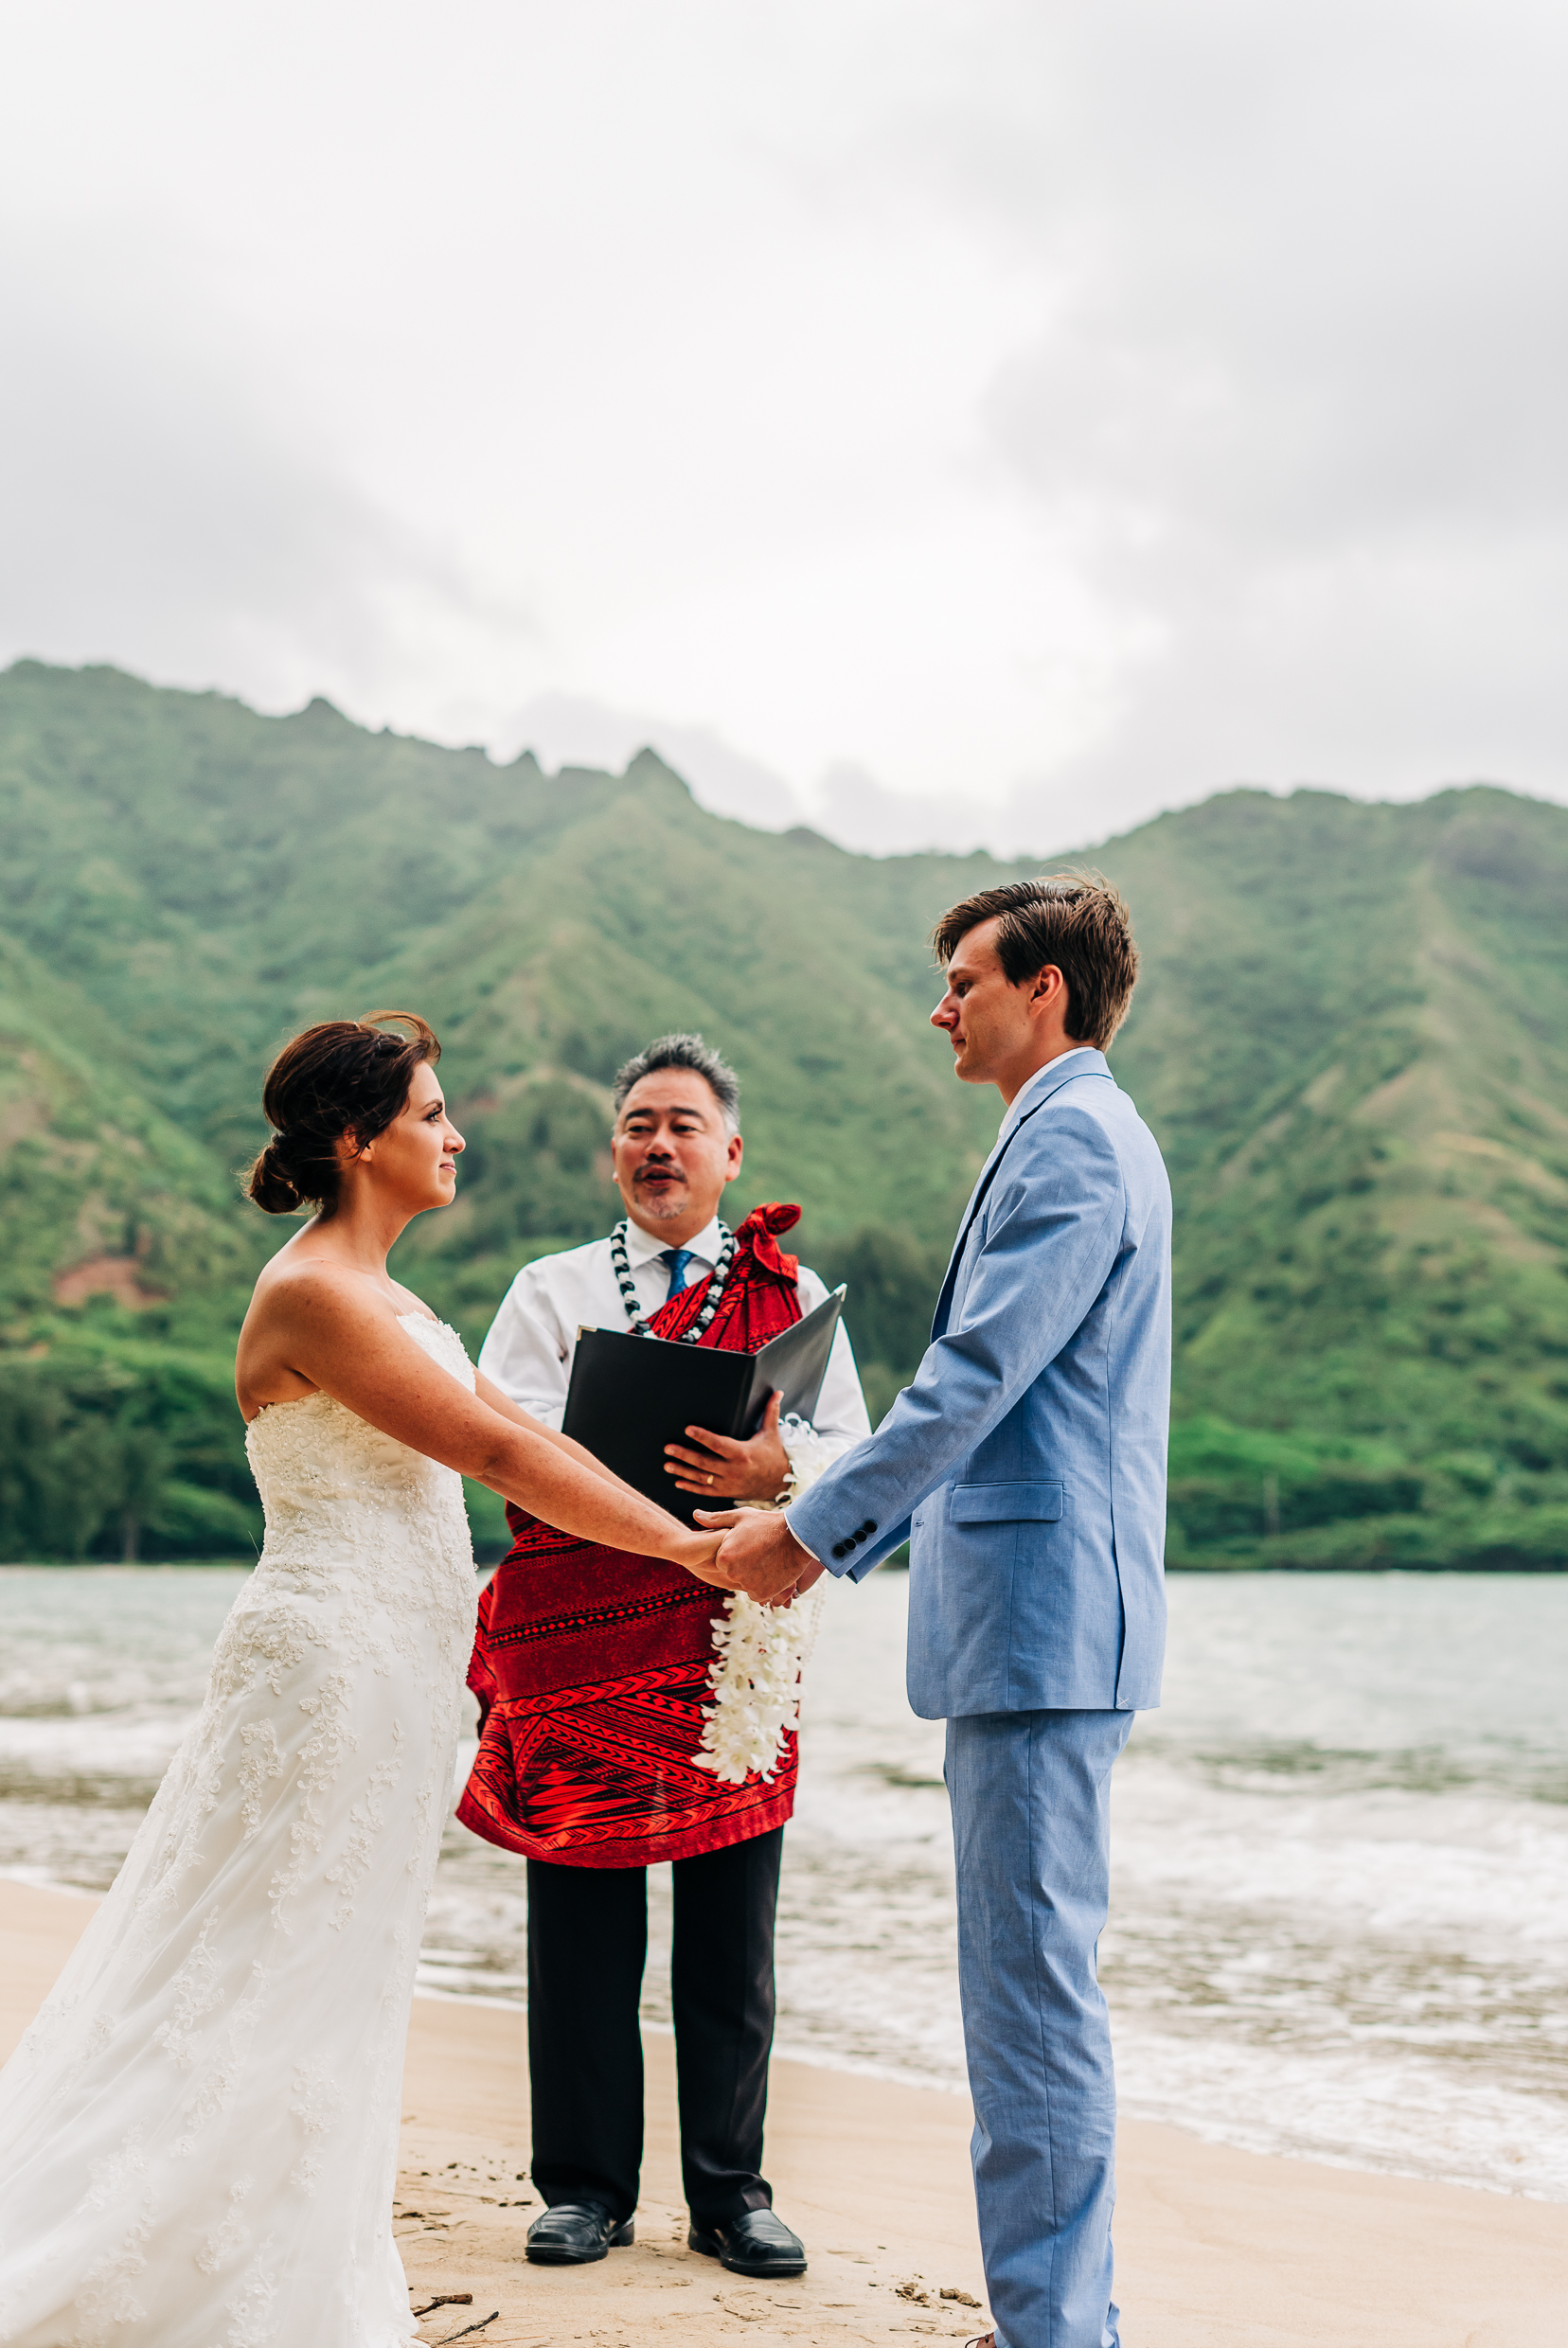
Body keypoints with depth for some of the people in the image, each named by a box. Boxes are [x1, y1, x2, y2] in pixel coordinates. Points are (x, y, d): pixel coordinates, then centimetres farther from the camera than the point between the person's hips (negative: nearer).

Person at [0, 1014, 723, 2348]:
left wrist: (684, 1514, 6)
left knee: (327, 2005, 15)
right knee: (273, 1998, -2)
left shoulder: (381, 1296, 14)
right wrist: (686, 1546, -13)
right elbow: (493, 1450, -18)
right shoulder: (311, 1294, -16)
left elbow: (516, 1438, 13)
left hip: (389, 1674, 10)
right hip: (332, 1664, -10)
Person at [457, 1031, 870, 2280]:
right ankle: (587, 2187, 17)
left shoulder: (794, 1294, 13)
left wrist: (771, 1466, -19)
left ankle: (731, 2191, 17)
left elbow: (854, 1455, 3)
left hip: (737, 1635, 0)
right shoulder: (551, 1289, 13)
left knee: (732, 1929, 4)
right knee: (582, 1919, 3)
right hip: (579, 1635, 0)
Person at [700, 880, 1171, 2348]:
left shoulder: (1073, 1138, -11)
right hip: (1033, 1618, 11)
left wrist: (811, 1528, -10)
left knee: (1032, 1984, -5)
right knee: (1028, 1981, 15)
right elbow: (991, 1407, 24)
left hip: (1044, 1615, -11)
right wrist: (830, 1533, 20)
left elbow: (972, 1382, -17)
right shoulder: (1070, 1137, 21)